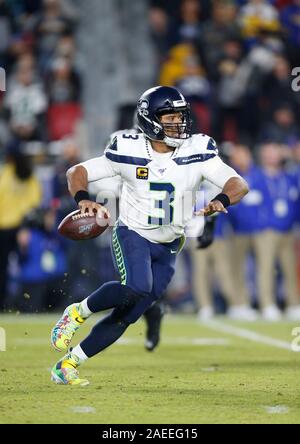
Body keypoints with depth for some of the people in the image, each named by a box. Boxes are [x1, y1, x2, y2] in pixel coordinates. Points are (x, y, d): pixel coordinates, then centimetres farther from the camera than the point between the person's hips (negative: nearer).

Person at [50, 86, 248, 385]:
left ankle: (67, 365, 15)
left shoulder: (198, 153, -10)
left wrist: (221, 201, -39)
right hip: (131, 235, -3)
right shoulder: (128, 152, -12)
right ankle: (77, 313, -7)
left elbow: (238, 184, -16)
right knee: (136, 287, -33)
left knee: (125, 316, 2)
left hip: (167, 249, 3)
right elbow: (78, 172, -6)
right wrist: (82, 199, -28)